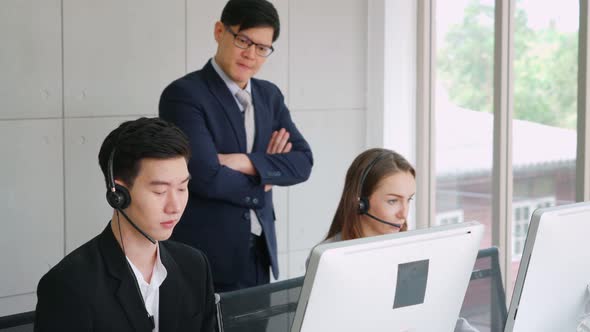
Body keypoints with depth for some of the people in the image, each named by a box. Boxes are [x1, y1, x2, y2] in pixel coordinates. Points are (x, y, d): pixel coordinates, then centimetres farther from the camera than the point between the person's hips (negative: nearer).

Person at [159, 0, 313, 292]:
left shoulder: (269, 96, 11)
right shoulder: (184, 94, -11)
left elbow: (302, 162, 1)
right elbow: (207, 177, -20)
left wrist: (245, 162, -15)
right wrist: (265, 173, -4)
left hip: (260, 254, 6)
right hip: (206, 258, -6)